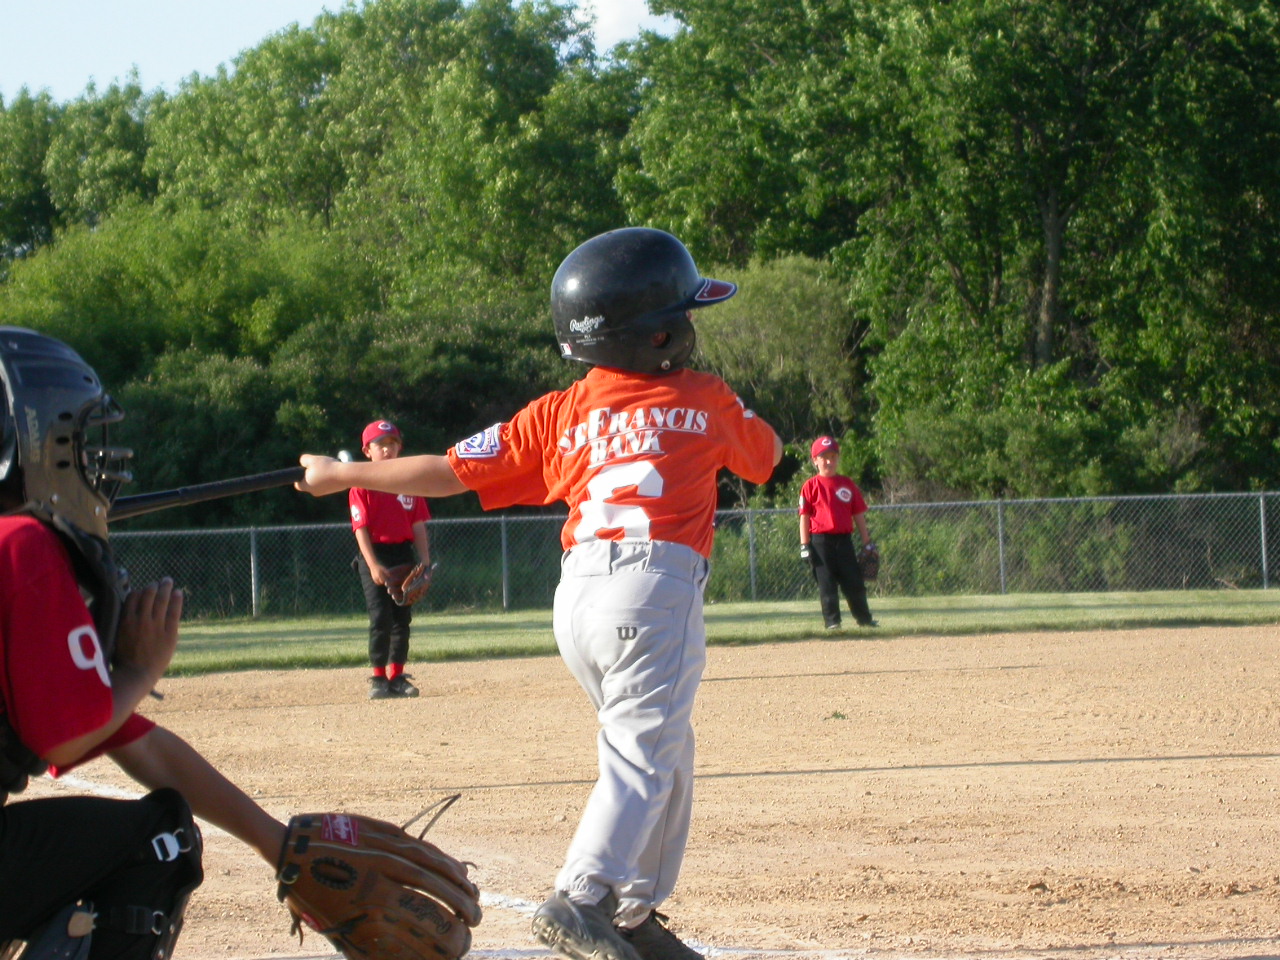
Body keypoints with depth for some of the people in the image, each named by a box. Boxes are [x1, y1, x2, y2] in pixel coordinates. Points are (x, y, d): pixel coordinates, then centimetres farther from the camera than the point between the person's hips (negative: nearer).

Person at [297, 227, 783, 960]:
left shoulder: (561, 414, 13)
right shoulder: (707, 402, 10)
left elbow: (450, 472, 10)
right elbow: (768, 453, 31)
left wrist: (342, 475, 22)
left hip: (577, 594, 5)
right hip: (656, 585, -5)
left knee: (668, 755, 19)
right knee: (642, 757, -10)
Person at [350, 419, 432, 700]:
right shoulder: (363, 485, -4)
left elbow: (418, 525, 8)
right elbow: (361, 528, -9)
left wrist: (425, 561, 0)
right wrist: (373, 565, -18)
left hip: (403, 554, 5)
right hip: (375, 555, -5)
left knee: (402, 618, 7)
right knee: (380, 617, -9)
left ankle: (397, 677, 14)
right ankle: (378, 679, -5)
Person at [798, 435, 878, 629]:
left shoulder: (848, 484, 10)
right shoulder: (811, 486, 1)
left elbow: (858, 515, 12)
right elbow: (804, 517, -1)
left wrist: (867, 542, 10)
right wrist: (804, 545, -7)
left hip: (844, 539, 3)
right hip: (821, 540, -3)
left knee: (854, 582, 5)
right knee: (826, 584, -1)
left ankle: (864, 619, 14)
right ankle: (832, 621, 3)